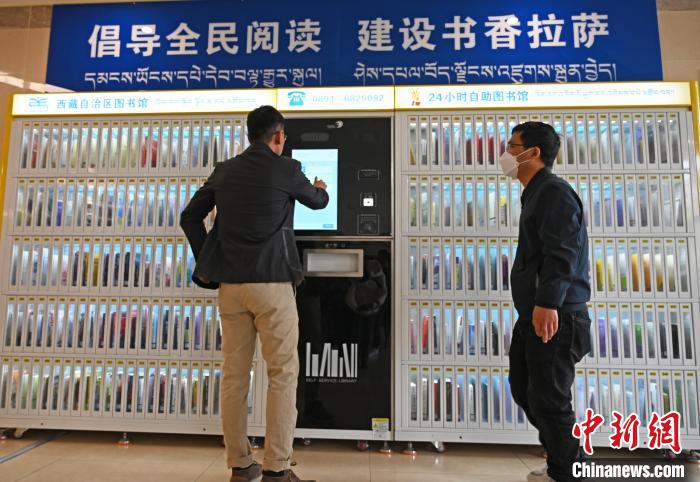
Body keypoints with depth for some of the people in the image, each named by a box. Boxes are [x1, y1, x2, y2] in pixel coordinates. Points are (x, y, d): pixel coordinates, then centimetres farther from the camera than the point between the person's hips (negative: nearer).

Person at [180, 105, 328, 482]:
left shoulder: (223, 171, 11)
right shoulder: (286, 169, -1)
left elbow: (190, 217, 13)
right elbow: (318, 202, 16)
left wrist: (206, 262, 17)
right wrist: (320, 188, 39)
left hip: (230, 284, 5)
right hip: (272, 283, -5)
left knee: (234, 375, 10)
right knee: (283, 374, 3)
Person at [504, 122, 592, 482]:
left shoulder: (555, 192, -10)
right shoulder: (536, 195, 20)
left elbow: (561, 253, -22)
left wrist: (548, 302, -29)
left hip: (555, 316, -11)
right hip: (534, 314, 11)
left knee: (549, 399, -2)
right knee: (523, 388, 17)